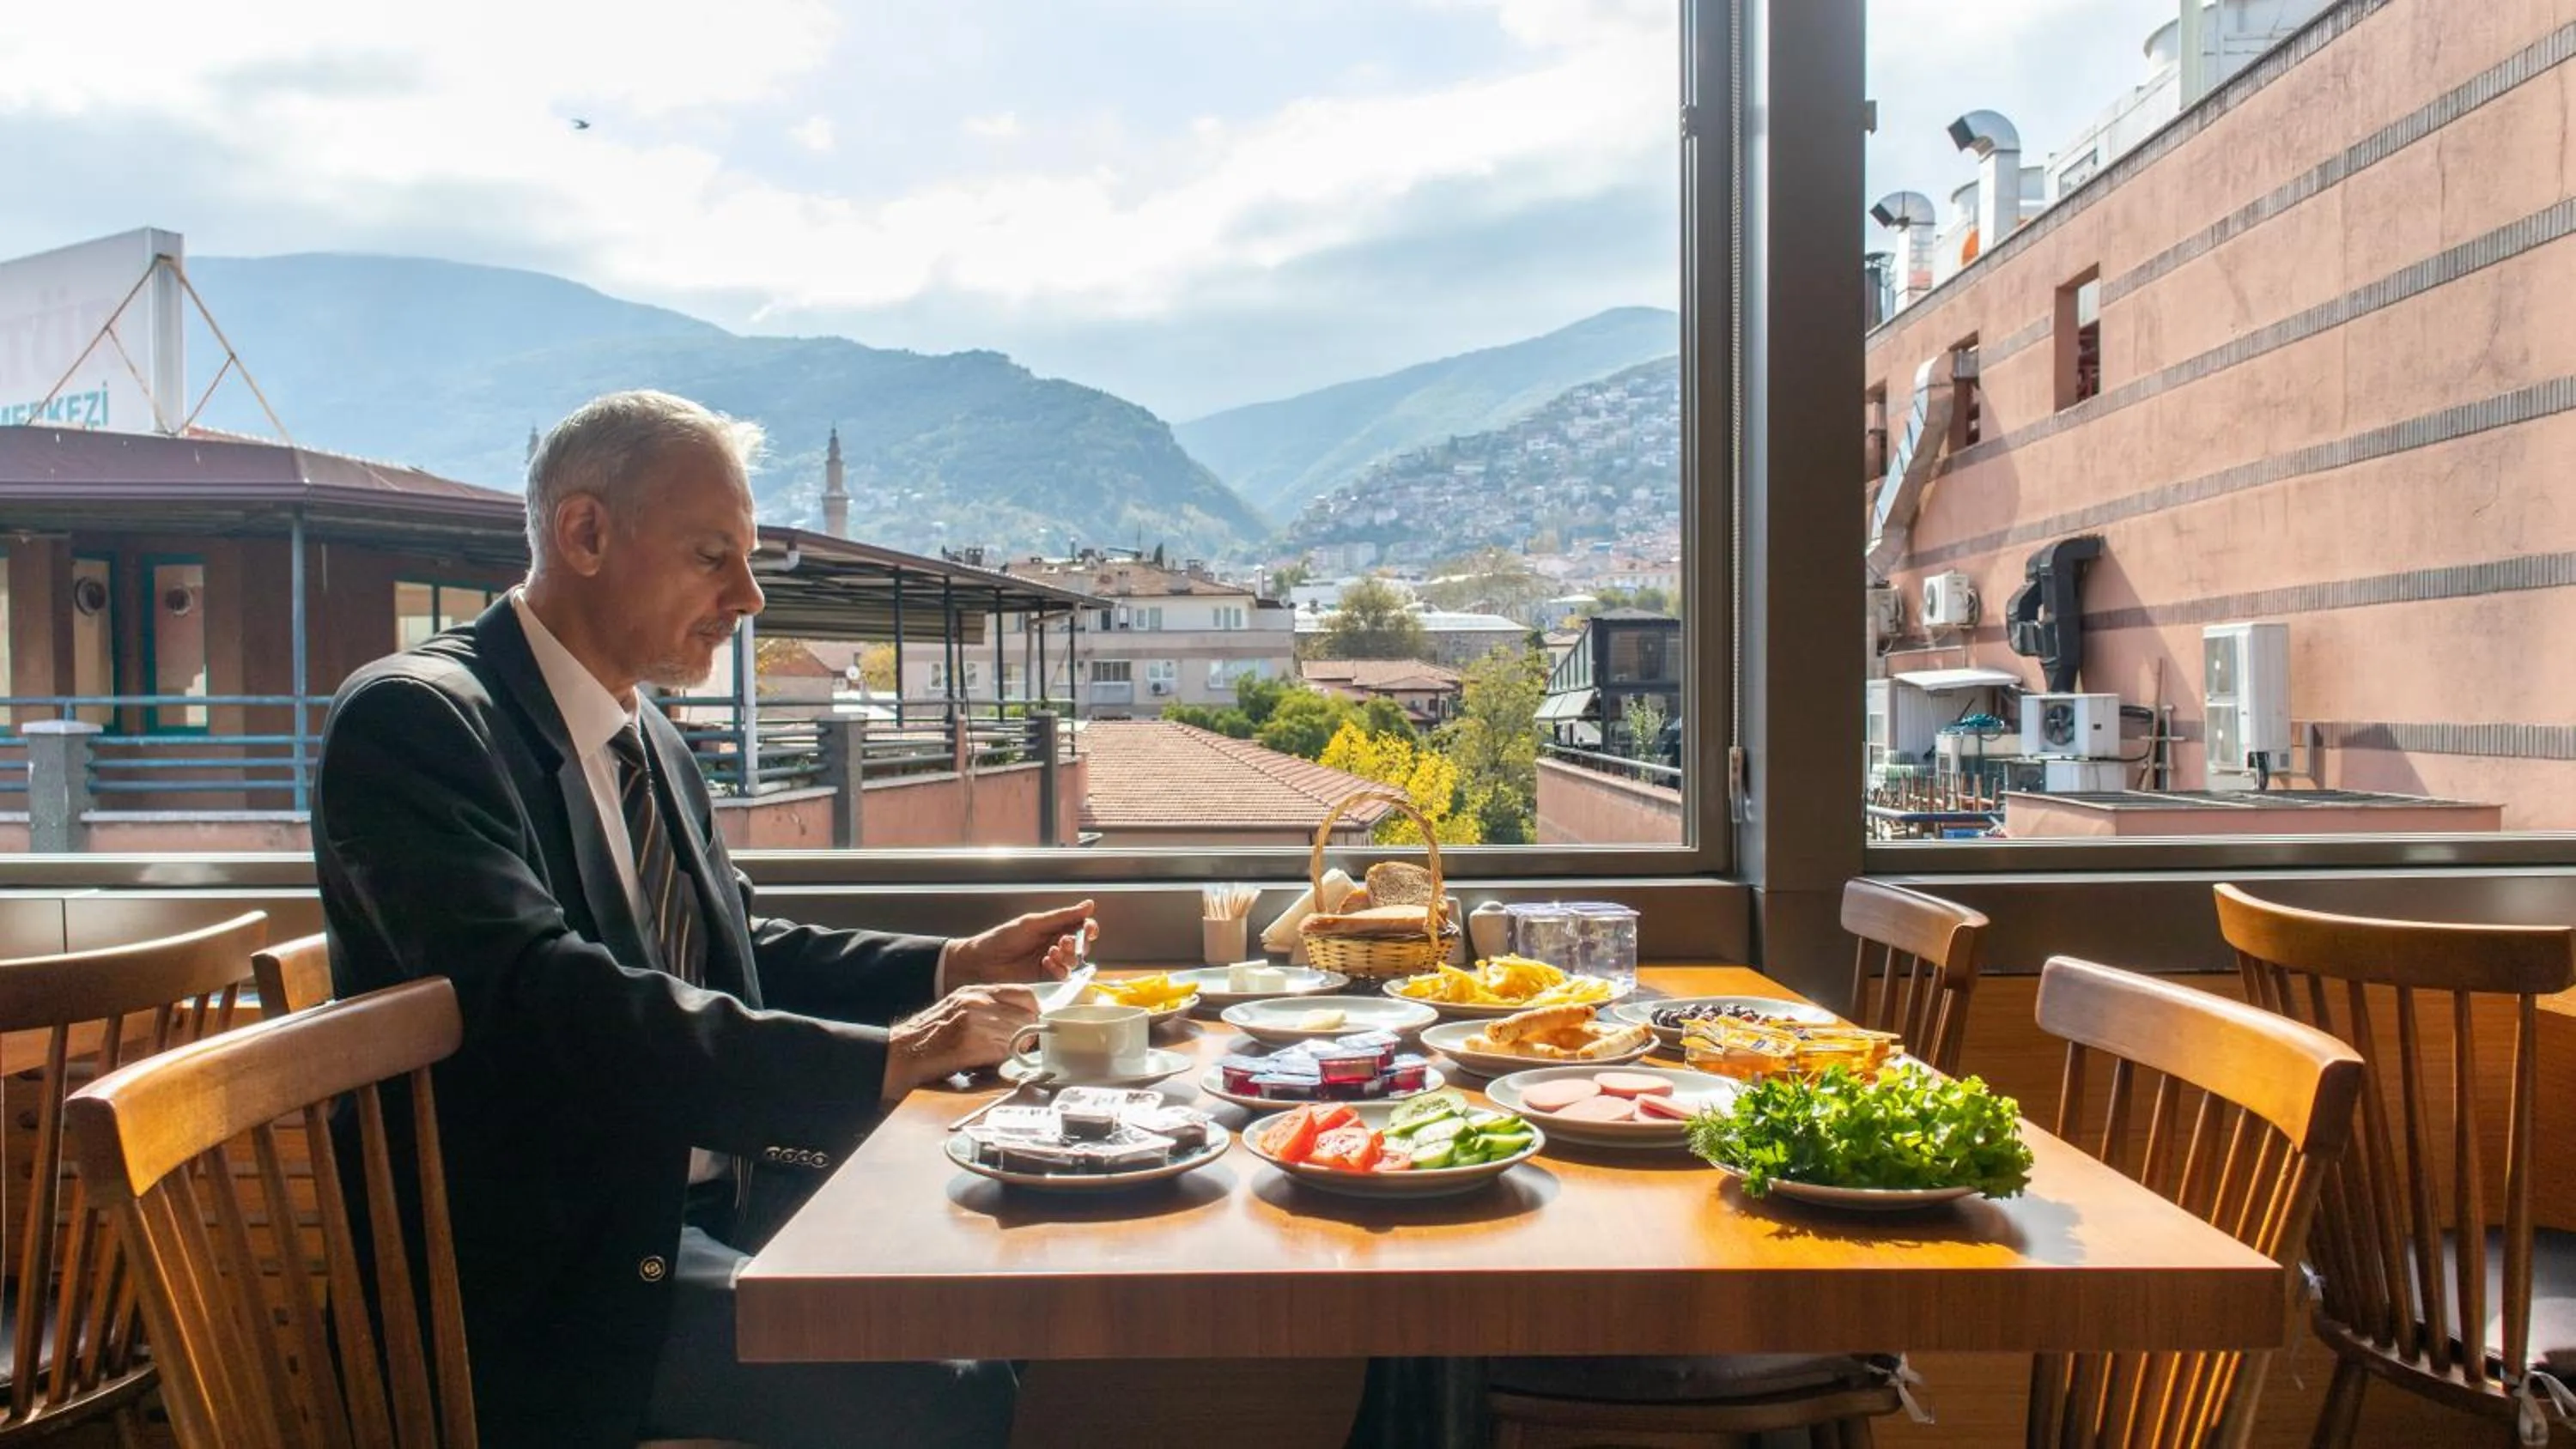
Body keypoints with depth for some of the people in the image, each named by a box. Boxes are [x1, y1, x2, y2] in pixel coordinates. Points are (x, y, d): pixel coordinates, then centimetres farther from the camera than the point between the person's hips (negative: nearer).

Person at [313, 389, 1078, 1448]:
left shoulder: (650, 740, 12)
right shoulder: (415, 720, -15)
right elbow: (545, 998, -28)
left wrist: (952, 968, 3)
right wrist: (884, 1061, -30)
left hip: (713, 1198, 8)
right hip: (558, 1274, -8)